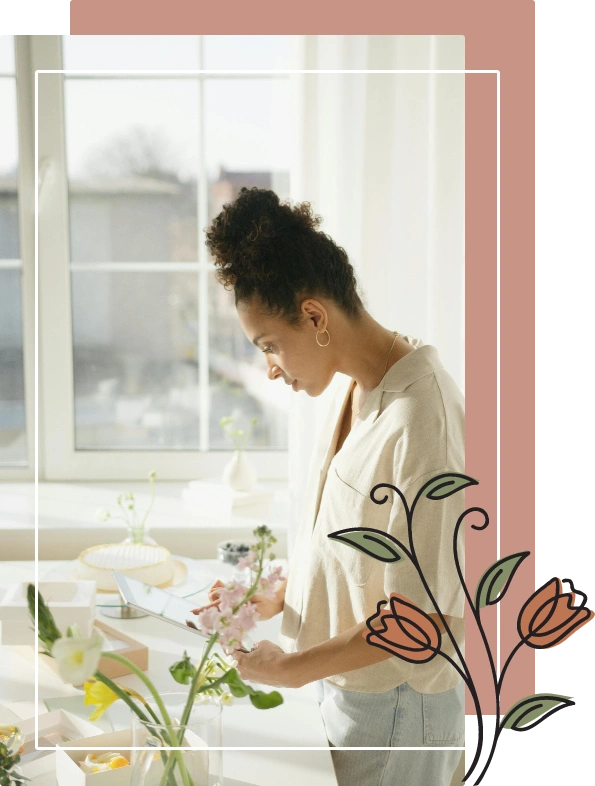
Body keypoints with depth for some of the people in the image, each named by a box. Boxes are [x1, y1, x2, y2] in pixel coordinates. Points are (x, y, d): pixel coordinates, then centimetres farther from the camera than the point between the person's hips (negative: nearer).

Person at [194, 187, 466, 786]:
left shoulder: (422, 419, -28)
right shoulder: (353, 388, 2)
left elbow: (423, 614, -25)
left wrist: (296, 667, -20)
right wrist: (276, 598, 2)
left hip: (395, 701, -8)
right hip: (340, 681, 8)